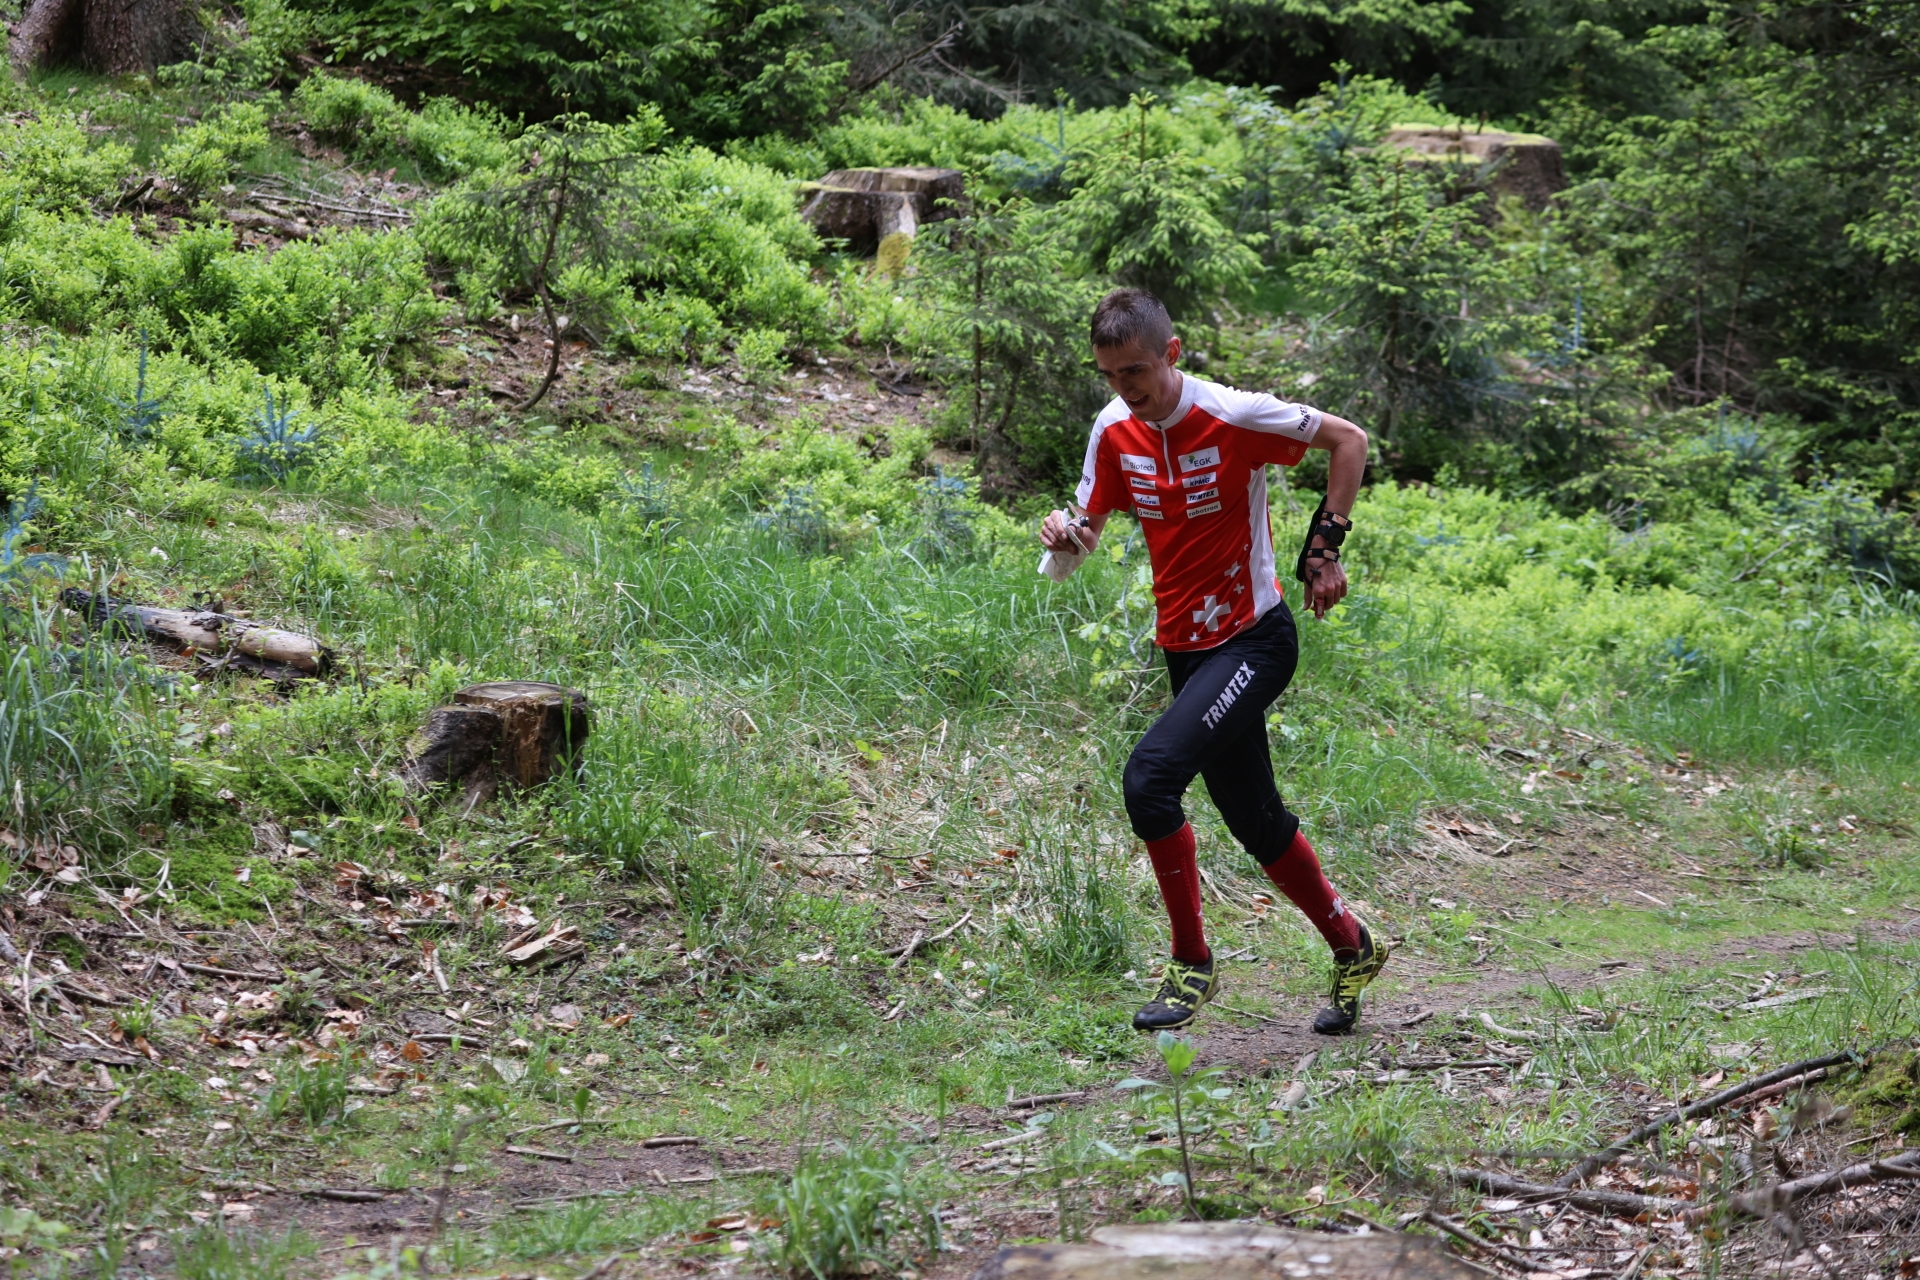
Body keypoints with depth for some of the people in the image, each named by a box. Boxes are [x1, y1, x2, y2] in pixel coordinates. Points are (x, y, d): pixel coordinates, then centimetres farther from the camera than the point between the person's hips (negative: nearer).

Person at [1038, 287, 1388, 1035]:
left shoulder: (1235, 416, -18)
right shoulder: (1114, 431, -2)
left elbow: (1348, 440, -6)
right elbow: (1088, 525, 4)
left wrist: (1324, 545, -9)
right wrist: (1064, 537, -20)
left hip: (1254, 641, -7)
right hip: (1186, 647, 7)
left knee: (1150, 776, -24)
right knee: (1256, 822, 15)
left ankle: (1191, 964, -9)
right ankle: (1351, 947, 37)